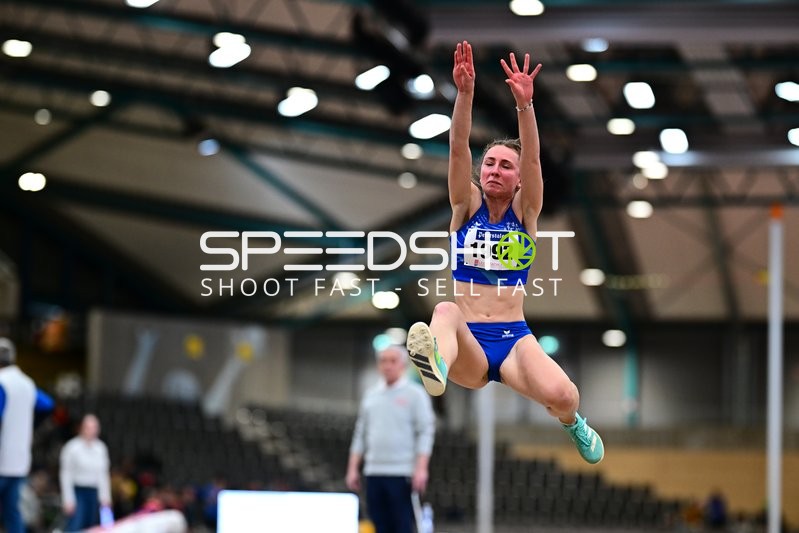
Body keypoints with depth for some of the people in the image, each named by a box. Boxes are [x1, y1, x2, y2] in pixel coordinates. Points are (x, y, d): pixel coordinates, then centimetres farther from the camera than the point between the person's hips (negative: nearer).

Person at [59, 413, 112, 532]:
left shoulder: (101, 448, 8)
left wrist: (105, 497, 11)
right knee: (75, 526, -17)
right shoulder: (72, 447, -6)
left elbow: (104, 473, 16)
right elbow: (65, 475, -6)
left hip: (94, 493, 5)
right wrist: (68, 500, -10)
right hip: (78, 492, -5)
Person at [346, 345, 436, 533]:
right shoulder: (371, 395, 17)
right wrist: (353, 468, 11)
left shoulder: (415, 394, 0)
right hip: (374, 472, 5)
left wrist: (421, 469, -16)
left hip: (402, 473, -5)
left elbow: (426, 433, -6)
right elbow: (360, 434, 19)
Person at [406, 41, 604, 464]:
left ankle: (571, 422, 12)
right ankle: (437, 368, -73)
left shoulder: (524, 212, 9)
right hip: (469, 346, 0)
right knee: (446, 310, -35)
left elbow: (532, 159, -9)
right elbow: (458, 150, -6)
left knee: (562, 396, -28)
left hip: (515, 339, 0)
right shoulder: (466, 207, 10)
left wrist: (524, 104, -26)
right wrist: (464, 94, -22)